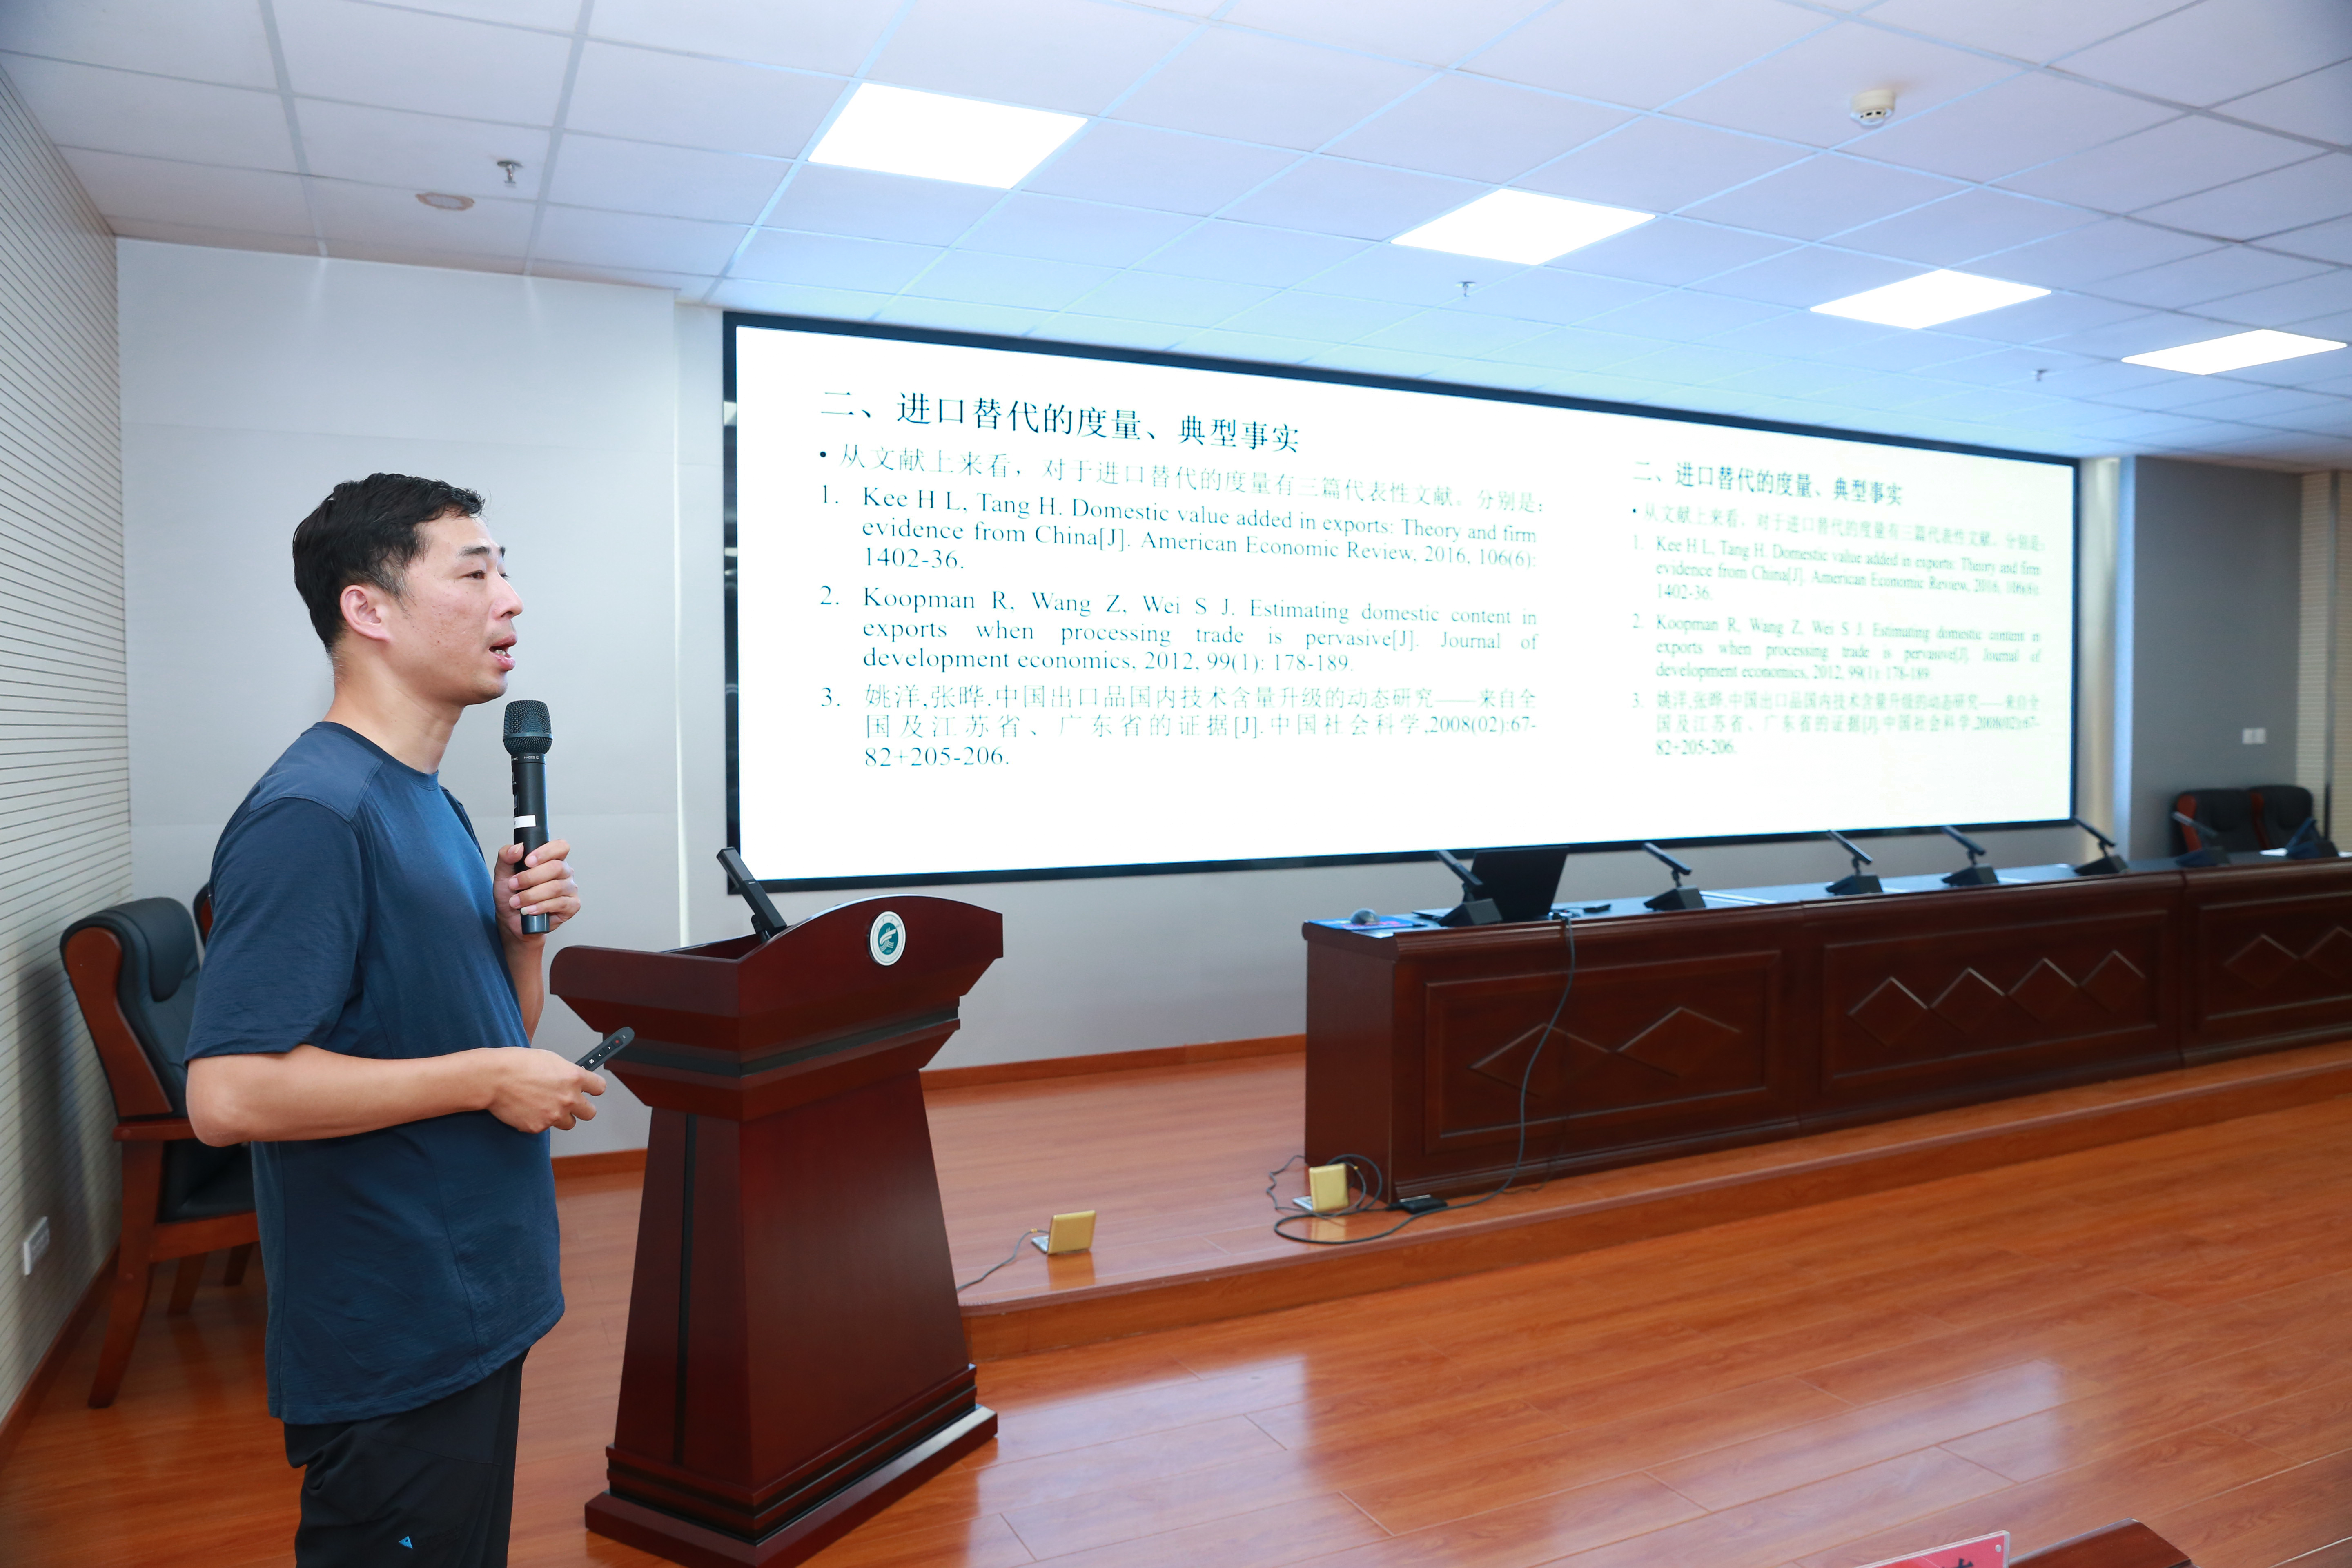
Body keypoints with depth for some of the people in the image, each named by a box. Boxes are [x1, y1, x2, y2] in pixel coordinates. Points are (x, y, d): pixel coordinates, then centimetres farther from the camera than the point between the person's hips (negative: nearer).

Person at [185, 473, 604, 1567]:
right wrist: (488, 1079, -21)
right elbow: (228, 1093, -27)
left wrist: (520, 932, -3)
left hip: (472, 1314, 9)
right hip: (391, 1346, -9)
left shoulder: (430, 806, 10)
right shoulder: (311, 813, -20)